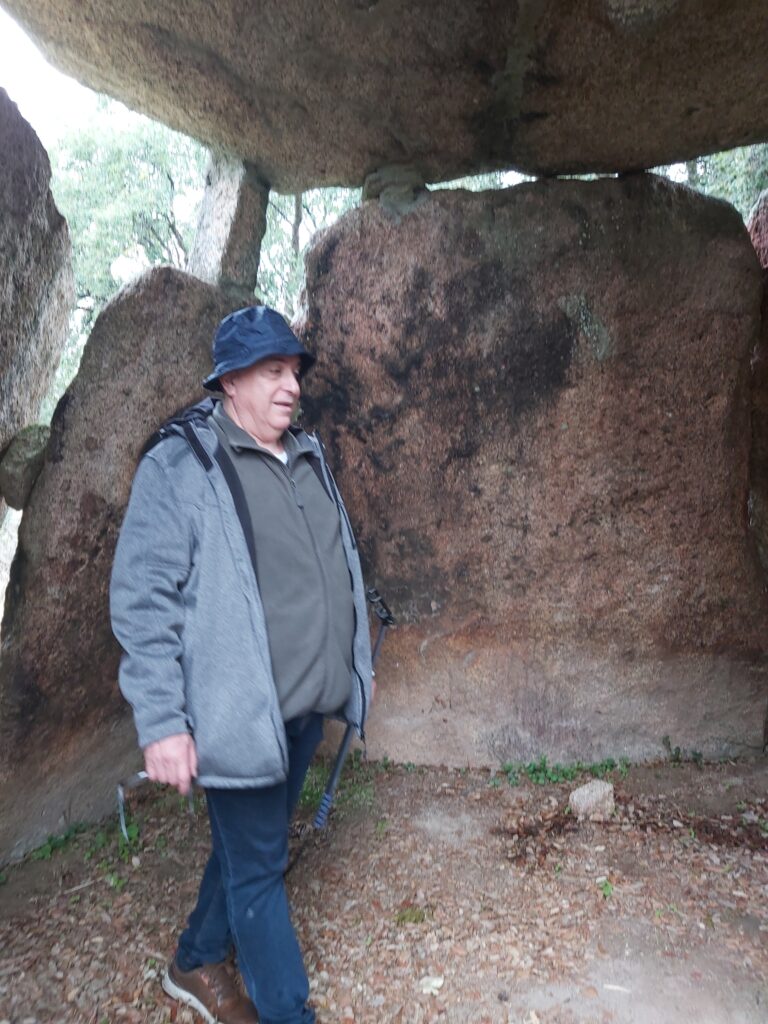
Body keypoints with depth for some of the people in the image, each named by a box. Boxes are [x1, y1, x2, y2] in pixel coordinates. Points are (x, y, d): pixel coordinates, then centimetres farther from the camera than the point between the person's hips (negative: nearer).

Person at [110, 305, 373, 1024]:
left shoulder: (308, 457, 8)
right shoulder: (180, 463, -13)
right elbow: (142, 598, -15)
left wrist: (346, 675, 17)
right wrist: (161, 722, -17)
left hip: (307, 705, 7)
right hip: (242, 710, -7)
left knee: (249, 848, 24)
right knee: (258, 867, 9)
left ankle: (196, 964, 48)